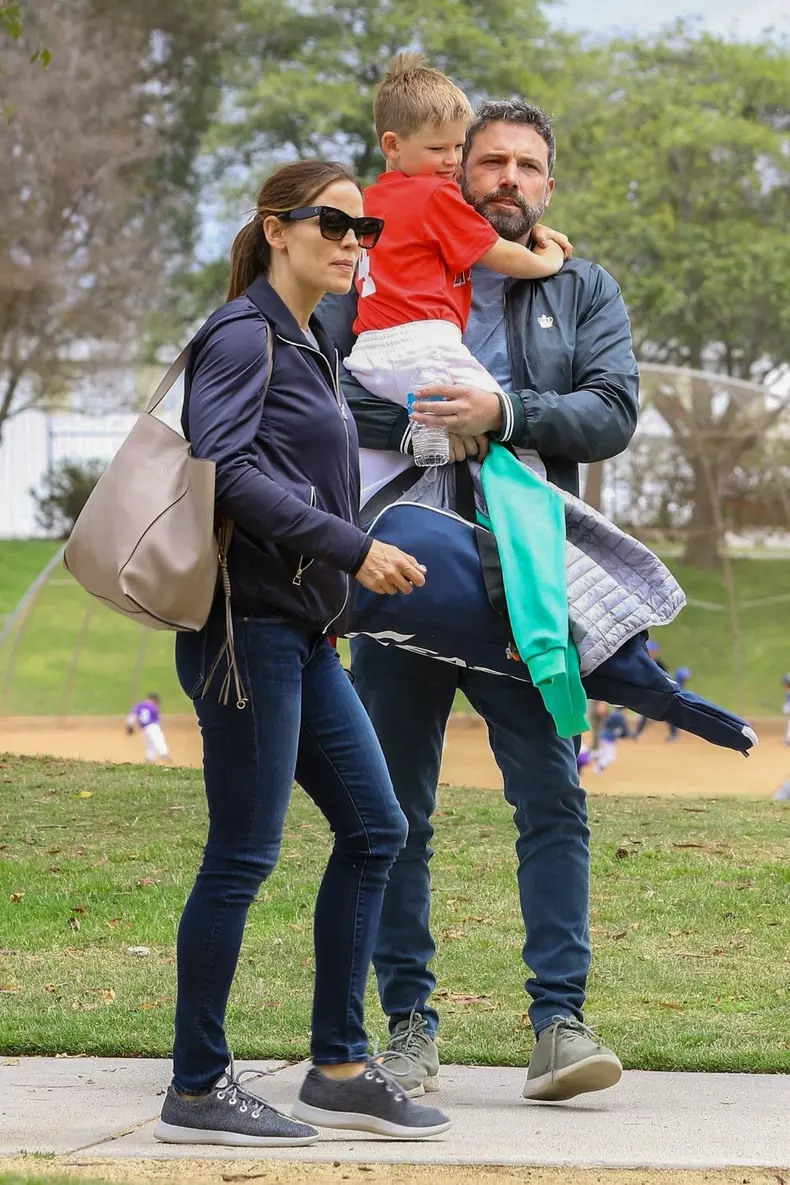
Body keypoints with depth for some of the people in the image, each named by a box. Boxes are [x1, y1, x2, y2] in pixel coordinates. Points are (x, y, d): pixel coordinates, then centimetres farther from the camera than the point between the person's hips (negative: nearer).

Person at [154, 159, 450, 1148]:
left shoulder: (308, 346, 19)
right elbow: (225, 467, -22)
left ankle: (337, 1068, 15)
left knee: (374, 828, 8)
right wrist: (351, 549, -25)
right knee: (243, 854, -5)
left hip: (301, 635, 10)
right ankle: (196, 1090, 3)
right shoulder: (243, 337, -9)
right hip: (247, 626, -9)